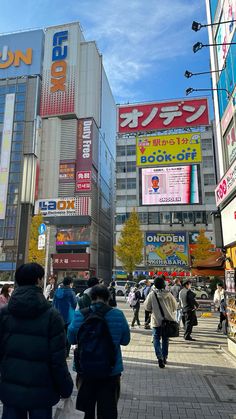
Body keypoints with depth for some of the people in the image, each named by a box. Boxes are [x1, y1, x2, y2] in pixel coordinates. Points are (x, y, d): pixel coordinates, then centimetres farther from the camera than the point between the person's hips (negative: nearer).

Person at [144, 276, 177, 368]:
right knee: (165, 339, 17)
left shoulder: (152, 294, -13)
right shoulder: (168, 294, -8)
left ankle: (160, 357, -11)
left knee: (156, 338, 6)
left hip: (156, 321, -2)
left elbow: (147, 307, -6)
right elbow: (175, 306, 2)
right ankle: (164, 357, 24)